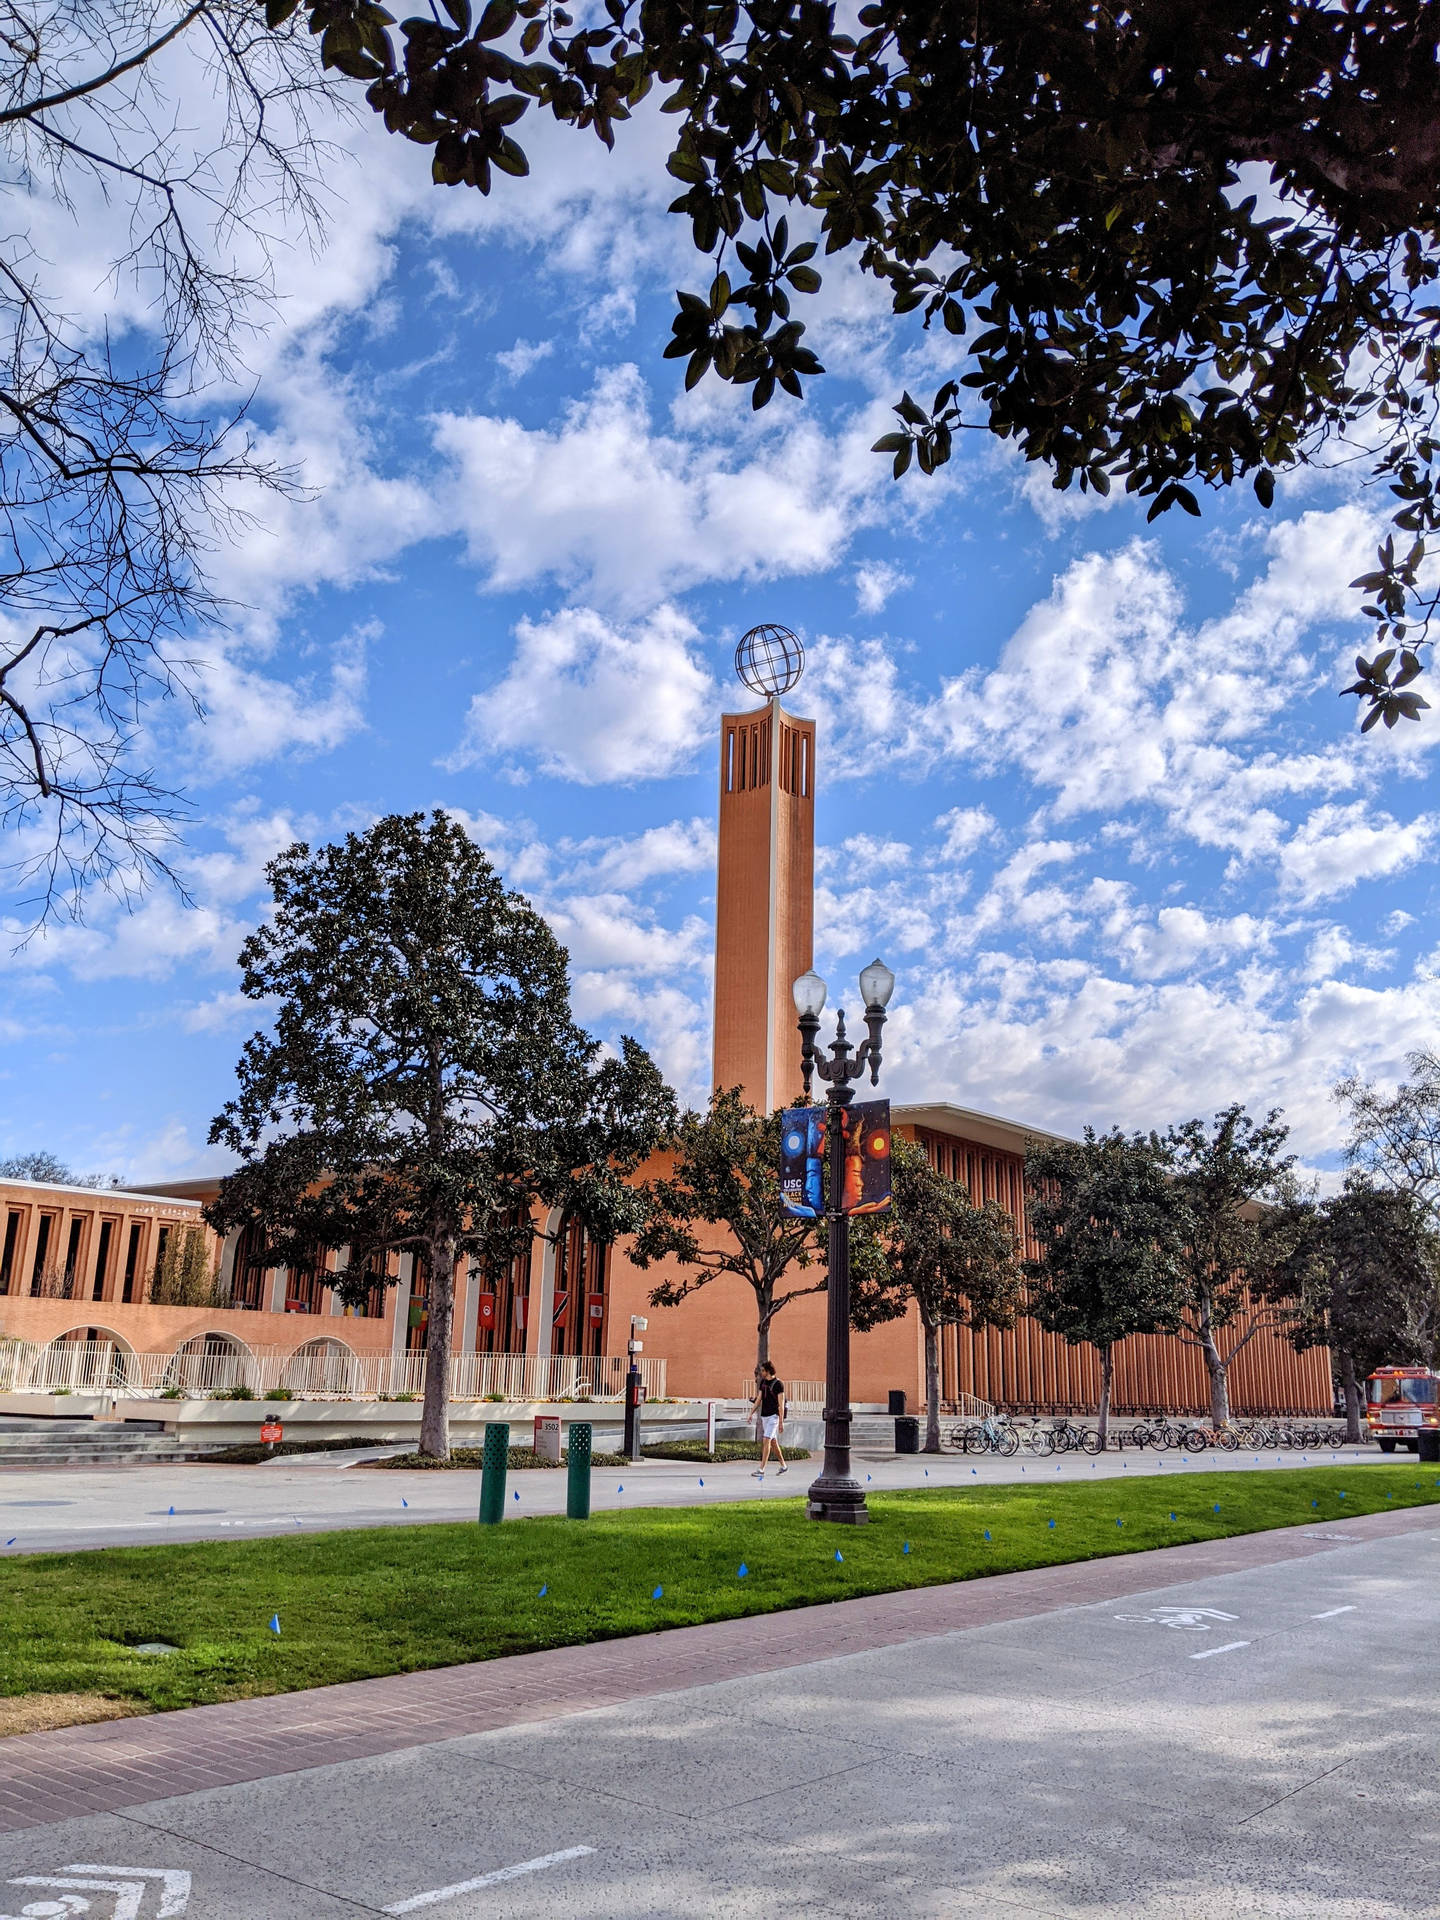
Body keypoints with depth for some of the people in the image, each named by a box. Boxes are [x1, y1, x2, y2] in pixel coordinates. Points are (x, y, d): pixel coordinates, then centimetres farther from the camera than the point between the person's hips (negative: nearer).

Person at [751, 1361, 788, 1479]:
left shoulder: (778, 1384, -11)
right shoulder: (763, 1382, 10)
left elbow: (781, 1404, -13)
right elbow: (758, 1399, 13)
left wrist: (781, 1422, -15)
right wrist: (751, 1413, 4)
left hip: (773, 1416, -8)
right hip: (764, 1416, 8)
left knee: (766, 1441, -15)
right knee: (773, 1442, 14)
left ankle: (761, 1470, -17)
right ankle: (784, 1466, 27)